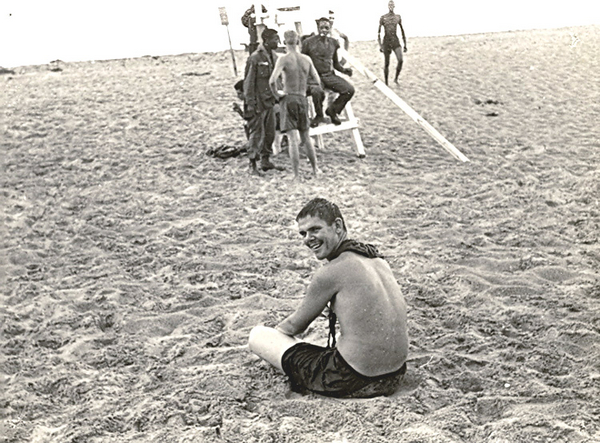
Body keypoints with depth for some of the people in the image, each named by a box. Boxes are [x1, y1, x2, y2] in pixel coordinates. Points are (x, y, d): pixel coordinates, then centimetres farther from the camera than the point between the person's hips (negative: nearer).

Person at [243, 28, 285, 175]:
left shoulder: (273, 56, 10)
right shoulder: (255, 58, -13)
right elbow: (248, 82, -13)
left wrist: (276, 97, 15)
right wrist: (250, 103, -15)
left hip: (269, 101, 8)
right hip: (258, 102, -8)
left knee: (270, 133, 12)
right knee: (257, 134, -4)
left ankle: (265, 161, 24)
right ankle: (253, 165, 3)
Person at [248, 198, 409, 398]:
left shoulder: (332, 272, -16)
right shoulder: (376, 258, 7)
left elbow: (295, 325, -2)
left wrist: (271, 332, 21)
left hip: (353, 382, -8)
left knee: (257, 336, 3)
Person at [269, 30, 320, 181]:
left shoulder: (284, 59, -9)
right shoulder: (307, 59, 4)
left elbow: (272, 80, -20)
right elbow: (316, 80, 9)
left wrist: (276, 93, -3)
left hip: (288, 99, -4)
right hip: (303, 99, 4)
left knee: (293, 139, -6)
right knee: (306, 137, 18)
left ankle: (296, 175, -7)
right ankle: (315, 169, 24)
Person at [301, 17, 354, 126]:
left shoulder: (333, 42, 12)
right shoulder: (309, 42, -2)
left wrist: (344, 70, 3)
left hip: (329, 75, 5)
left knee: (349, 89, -18)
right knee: (317, 92, -39)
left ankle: (332, 110, 7)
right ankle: (319, 115, -5)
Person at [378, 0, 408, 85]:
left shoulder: (398, 17, 5)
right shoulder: (383, 17, -4)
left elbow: (402, 31, 12)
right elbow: (378, 32, -5)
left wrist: (405, 44, 11)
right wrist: (380, 45, -14)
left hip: (396, 42, 2)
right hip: (386, 42, -2)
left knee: (400, 60, -20)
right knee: (386, 64, 2)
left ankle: (396, 78, 2)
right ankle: (386, 83, 19)